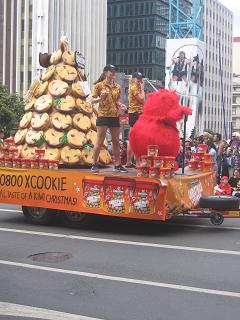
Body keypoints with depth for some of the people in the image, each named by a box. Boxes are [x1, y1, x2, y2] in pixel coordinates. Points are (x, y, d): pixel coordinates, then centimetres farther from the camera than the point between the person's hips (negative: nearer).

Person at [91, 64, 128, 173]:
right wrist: (101, 98, -20)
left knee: (116, 141, 7)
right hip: (103, 116, -5)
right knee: (100, 141, -4)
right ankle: (94, 165, 6)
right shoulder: (99, 85, -2)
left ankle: (117, 165, 14)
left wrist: (120, 105, -2)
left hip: (114, 116, 5)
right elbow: (92, 100, -1)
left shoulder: (117, 87, 11)